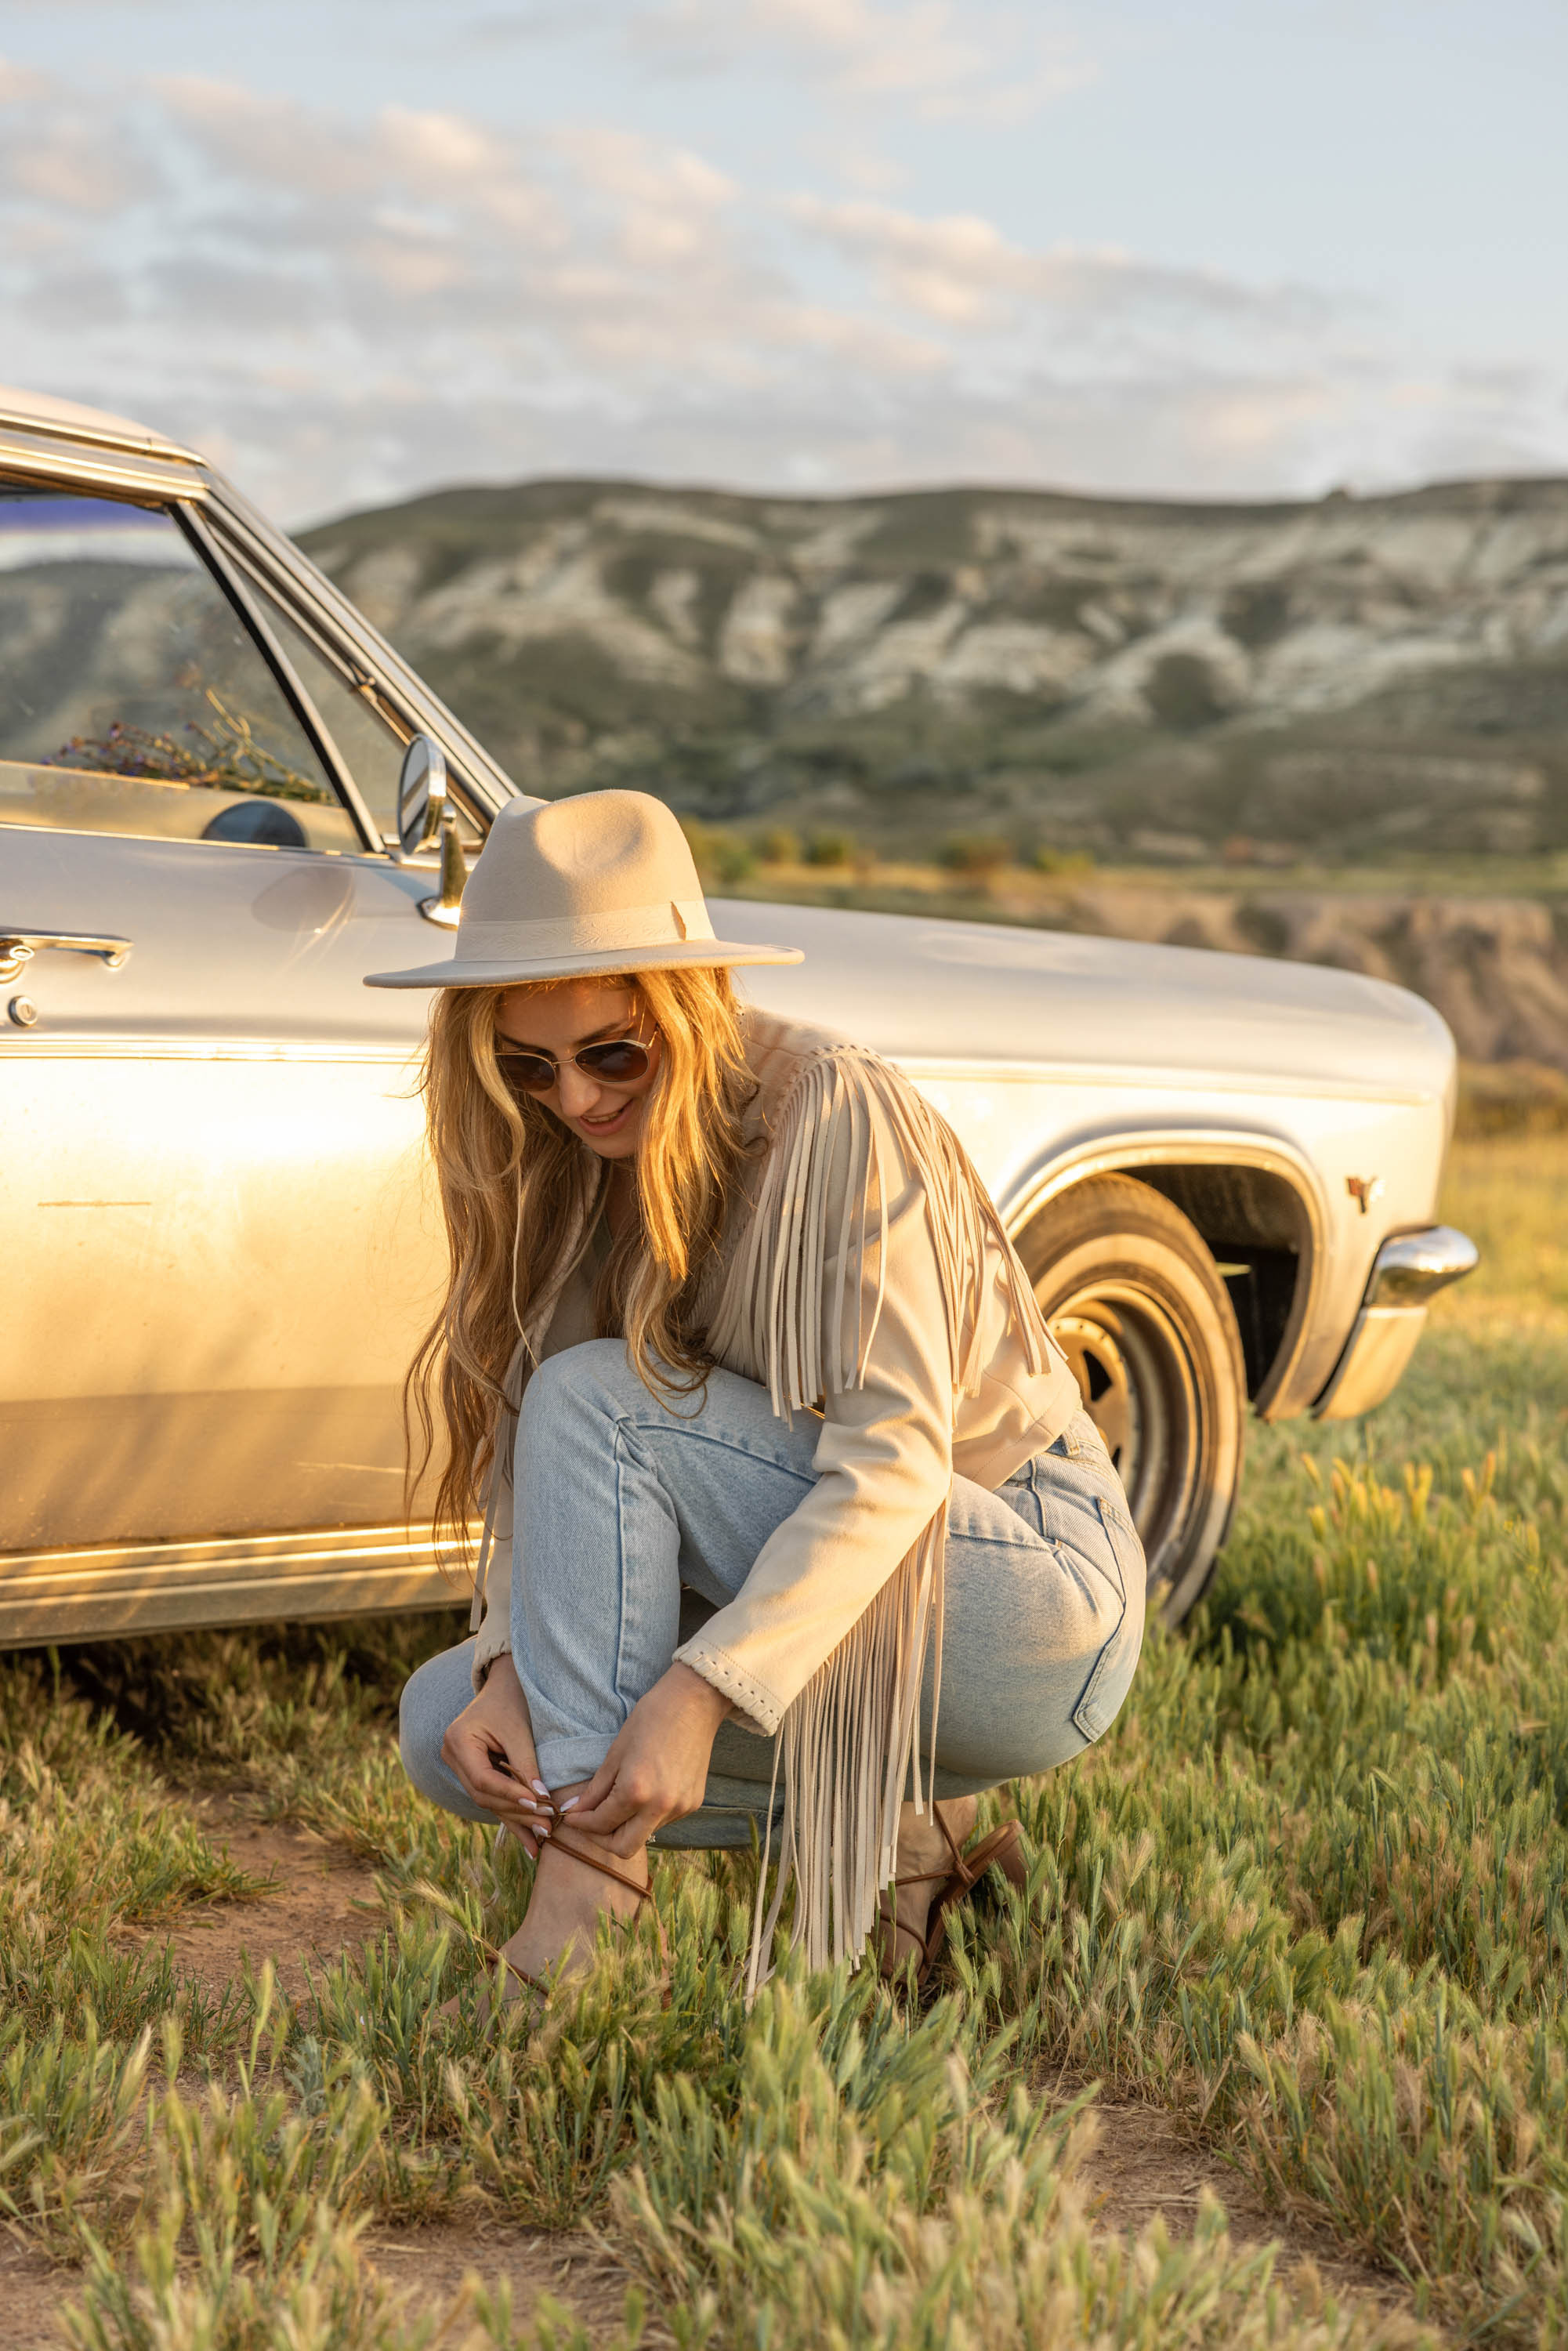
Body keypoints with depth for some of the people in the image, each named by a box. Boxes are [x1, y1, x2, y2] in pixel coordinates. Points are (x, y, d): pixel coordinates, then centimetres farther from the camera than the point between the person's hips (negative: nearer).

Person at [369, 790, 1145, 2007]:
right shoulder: (581, 1166, 2)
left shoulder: (837, 1110, -19)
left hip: (1045, 1607, -8)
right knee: (448, 1721, -7)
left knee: (601, 1401, -23)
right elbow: (528, 1450, -2)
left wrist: (701, 1690, -35)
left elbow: (893, 1460, -26)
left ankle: (583, 1911, -25)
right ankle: (897, 1837, 0)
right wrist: (507, 1665, -21)